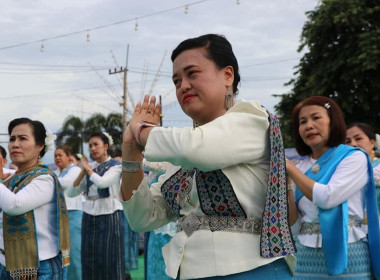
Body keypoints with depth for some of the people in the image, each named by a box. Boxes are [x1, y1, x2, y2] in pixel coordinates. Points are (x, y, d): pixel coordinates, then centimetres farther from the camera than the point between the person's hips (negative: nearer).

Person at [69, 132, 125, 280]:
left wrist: (88, 168, -6)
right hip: (89, 216, 5)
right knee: (90, 261, 6)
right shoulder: (89, 167, 11)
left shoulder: (115, 166, -2)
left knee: (110, 261, -1)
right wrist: (82, 172, -5)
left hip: (109, 216, -5)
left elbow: (102, 182, -22)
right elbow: (71, 192, 5)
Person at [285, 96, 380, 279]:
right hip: (307, 257, 4)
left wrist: (289, 167, -10)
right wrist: (285, 189, -8)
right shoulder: (301, 168, 9)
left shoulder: (355, 158, -3)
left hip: (345, 256, -4)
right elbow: (295, 226, 6)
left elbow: (327, 197, -19)